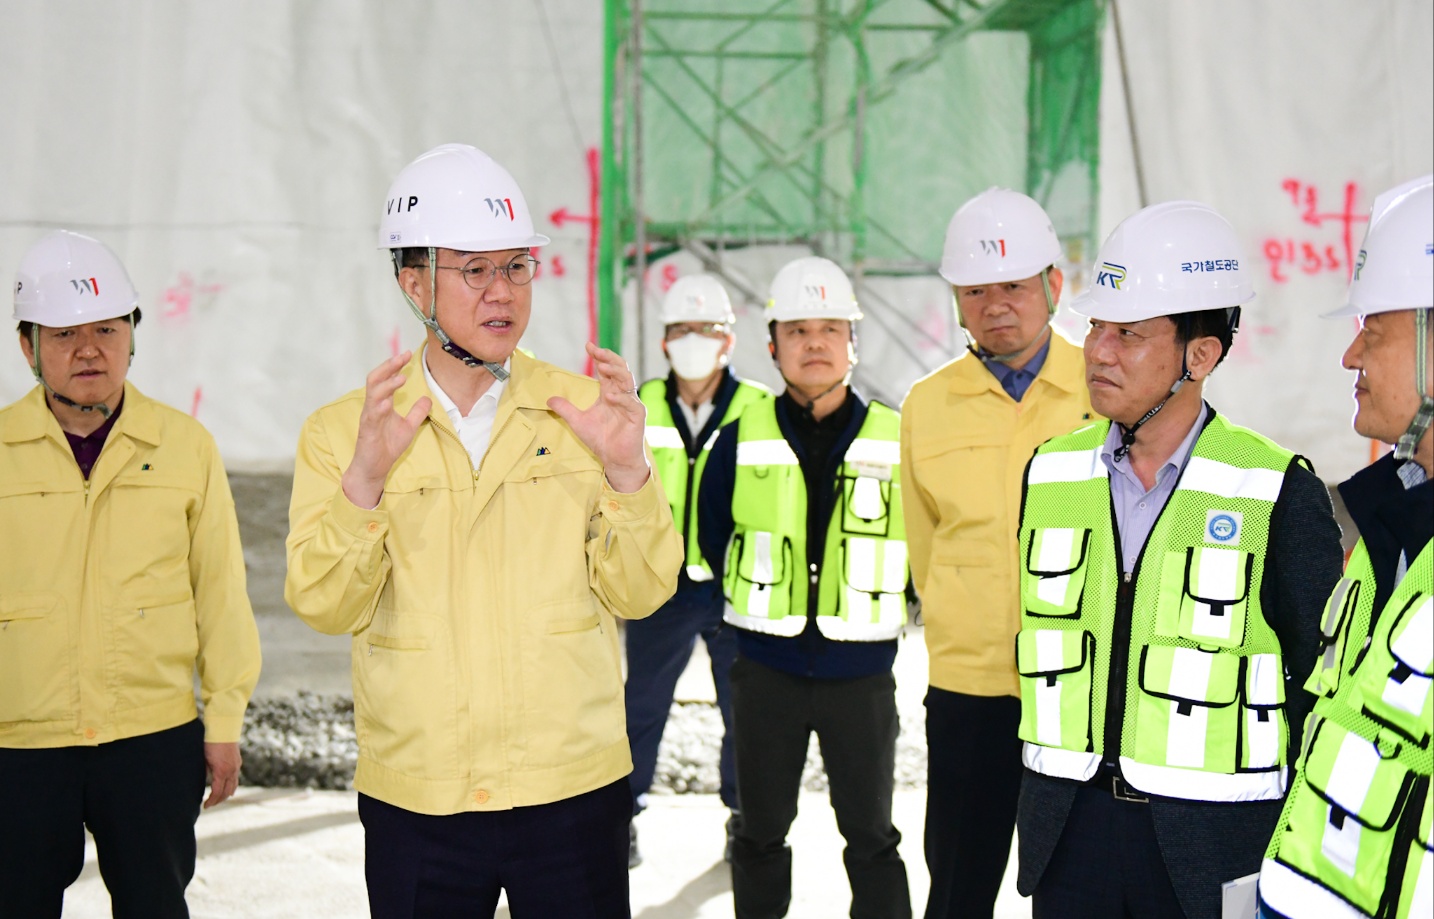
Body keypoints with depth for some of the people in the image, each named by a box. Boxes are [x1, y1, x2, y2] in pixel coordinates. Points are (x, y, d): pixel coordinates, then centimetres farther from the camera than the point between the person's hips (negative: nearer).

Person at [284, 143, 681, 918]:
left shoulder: (582, 410, 0)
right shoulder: (342, 430, 0)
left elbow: (639, 594, -2)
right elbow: (324, 608, -8)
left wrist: (626, 472, -17)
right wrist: (364, 480, -21)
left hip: (573, 790, 0)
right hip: (413, 802, 0)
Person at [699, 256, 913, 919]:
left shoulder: (896, 442, -3)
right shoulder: (741, 442, -2)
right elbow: (713, 539, 10)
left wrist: (875, 605, 5)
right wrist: (762, 599, 8)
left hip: (860, 674, -1)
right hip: (766, 672, 1)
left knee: (871, 836, 11)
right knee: (760, 832, 14)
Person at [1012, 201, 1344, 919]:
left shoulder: (1279, 492, -11)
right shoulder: (1049, 472, 2)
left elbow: (1318, 681, -4)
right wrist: (1046, 791, 13)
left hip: (1213, 842, -3)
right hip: (1068, 829, 4)